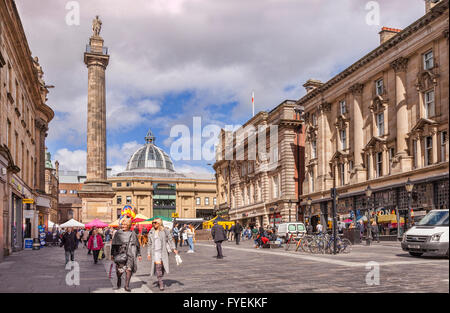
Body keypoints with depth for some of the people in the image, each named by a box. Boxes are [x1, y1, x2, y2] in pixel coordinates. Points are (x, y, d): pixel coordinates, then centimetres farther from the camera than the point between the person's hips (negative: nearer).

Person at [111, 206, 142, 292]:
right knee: (119, 270, -1)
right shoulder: (117, 233, 6)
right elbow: (113, 244, 11)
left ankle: (127, 285, -1)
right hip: (120, 253, 0)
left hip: (130, 254, 0)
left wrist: (139, 254, 14)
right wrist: (112, 254, 9)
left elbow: (137, 244, 14)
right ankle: (119, 279, 31)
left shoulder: (132, 234, 7)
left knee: (129, 269, -6)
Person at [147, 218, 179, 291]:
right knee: (158, 266, -14)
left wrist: (173, 249, -8)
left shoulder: (165, 231, 2)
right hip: (155, 252, 0)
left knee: (163, 267, 4)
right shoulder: (151, 233, 9)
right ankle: (161, 283, -12)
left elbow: (170, 240, 3)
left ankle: (159, 280, 27)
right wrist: (149, 253, 10)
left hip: (164, 252, 0)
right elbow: (150, 244, 14)